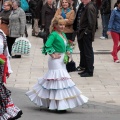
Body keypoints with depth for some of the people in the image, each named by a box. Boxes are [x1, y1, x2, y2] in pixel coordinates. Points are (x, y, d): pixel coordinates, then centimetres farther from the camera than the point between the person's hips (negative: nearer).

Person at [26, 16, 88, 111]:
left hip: (62, 60, 8)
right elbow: (47, 45, -23)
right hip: (55, 60, -8)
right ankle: (60, 104, -4)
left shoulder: (63, 34, 12)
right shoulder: (53, 34, -13)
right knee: (59, 79, -8)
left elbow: (67, 46, 21)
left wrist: (68, 51, 2)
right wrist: (53, 55, -19)